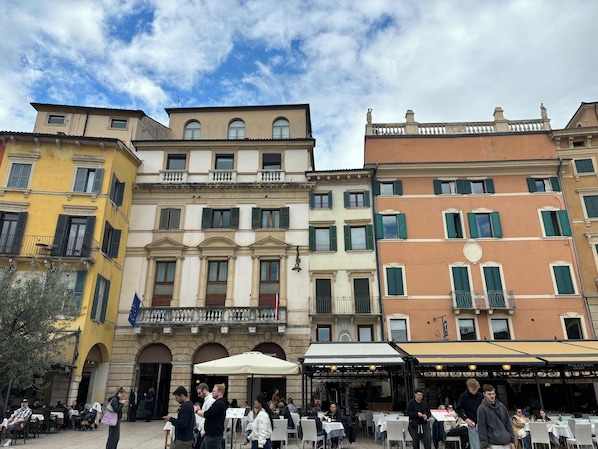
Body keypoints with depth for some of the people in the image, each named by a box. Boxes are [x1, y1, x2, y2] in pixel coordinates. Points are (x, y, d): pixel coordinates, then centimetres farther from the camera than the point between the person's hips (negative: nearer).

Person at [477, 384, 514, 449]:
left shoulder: (501, 406, 9)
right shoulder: (482, 408, -8)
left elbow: (508, 424, 14)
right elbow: (482, 429, -9)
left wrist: (512, 441, 9)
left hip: (507, 443, 5)